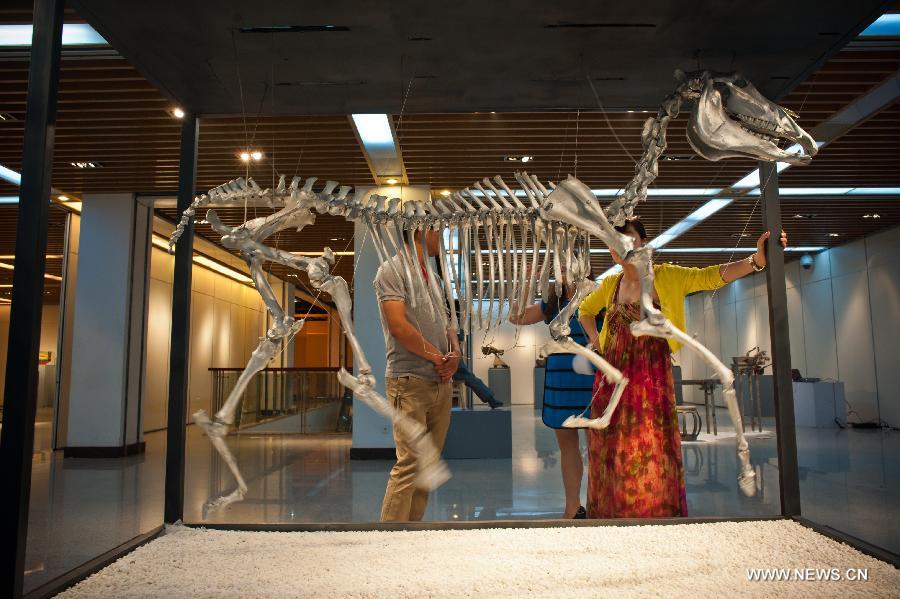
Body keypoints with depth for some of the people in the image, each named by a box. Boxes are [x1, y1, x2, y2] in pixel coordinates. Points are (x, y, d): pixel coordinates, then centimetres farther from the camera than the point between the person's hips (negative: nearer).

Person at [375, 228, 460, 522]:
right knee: (408, 465, -9)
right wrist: (438, 358, -9)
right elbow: (399, 326, -16)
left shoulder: (432, 276, 18)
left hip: (441, 382, 8)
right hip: (410, 381, -8)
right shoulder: (393, 270, -6)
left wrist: (455, 353, -1)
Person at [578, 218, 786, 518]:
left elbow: (712, 277, -14)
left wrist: (756, 260, -28)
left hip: (652, 378, -3)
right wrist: (595, 339, 13)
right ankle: (614, 516, 19)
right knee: (613, 454, 6)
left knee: (653, 454, -2)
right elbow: (584, 309, 26)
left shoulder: (666, 276, -1)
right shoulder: (610, 284, 9)